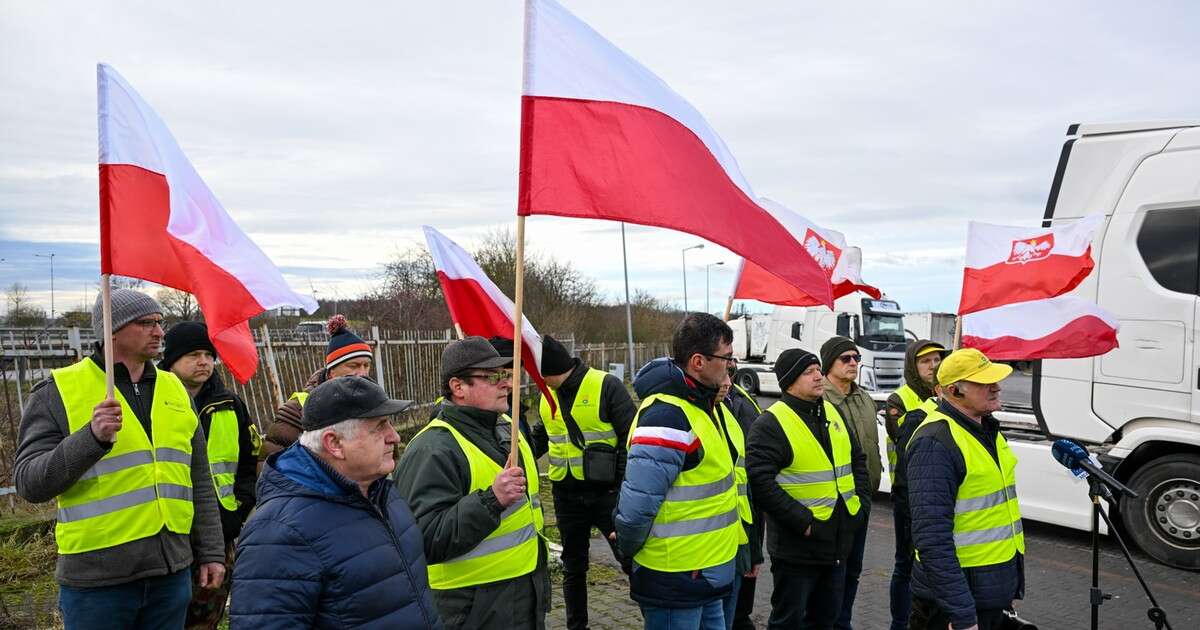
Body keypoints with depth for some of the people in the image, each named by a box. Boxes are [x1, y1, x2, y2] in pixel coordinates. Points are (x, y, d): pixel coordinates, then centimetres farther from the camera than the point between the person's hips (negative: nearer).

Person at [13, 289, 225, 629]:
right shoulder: (58, 391, -2)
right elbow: (29, 483, -9)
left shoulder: (174, 389, 11)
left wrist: (211, 552, 12)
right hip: (96, 579, -4)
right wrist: (92, 437, -23)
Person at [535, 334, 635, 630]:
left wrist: (622, 483, -16)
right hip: (567, 495, 6)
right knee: (573, 567, 18)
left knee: (632, 560, 3)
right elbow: (541, 436, 20)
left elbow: (631, 437, -15)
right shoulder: (548, 395, 5)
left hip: (606, 492, -5)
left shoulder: (606, 386, -14)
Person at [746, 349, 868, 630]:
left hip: (838, 542, 7)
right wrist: (802, 521, -22)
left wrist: (858, 500, 9)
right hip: (797, 547, -7)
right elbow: (761, 481, -24)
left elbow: (858, 458, 21)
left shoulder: (833, 413, 9)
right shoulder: (771, 423, -16)